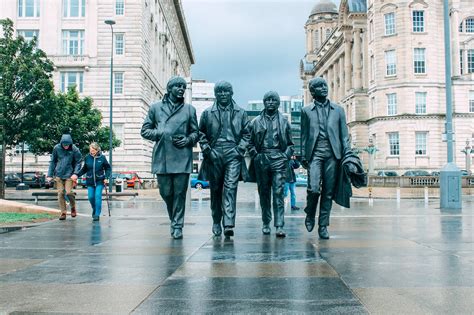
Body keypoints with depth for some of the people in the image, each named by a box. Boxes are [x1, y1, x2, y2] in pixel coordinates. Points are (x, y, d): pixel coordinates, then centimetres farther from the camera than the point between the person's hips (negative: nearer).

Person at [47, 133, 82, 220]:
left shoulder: (74, 150, -8)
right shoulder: (57, 148, -3)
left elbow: (78, 162, -1)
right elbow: (52, 162, 5)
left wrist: (75, 174, -14)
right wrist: (50, 175, 3)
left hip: (69, 175, -2)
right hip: (58, 174, 2)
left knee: (68, 192, -12)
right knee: (60, 193, 1)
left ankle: (73, 207, 16)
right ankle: (63, 212, 10)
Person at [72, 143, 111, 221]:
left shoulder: (102, 157, -6)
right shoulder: (87, 158, -1)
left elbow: (108, 168, 4)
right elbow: (84, 169, 9)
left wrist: (106, 177, -7)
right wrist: (77, 174, -3)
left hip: (99, 181, -2)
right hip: (90, 181, 2)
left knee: (98, 196, -12)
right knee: (91, 197, 0)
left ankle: (97, 214, -6)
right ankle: (94, 209, 28)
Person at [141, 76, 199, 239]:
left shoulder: (189, 109, 12)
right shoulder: (155, 107, 10)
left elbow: (196, 132, 16)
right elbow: (145, 130, 11)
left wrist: (188, 140, -5)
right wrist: (161, 134, -5)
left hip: (182, 158, 0)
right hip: (162, 158, 0)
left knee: (180, 193, -2)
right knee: (166, 192, 4)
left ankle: (177, 226, 9)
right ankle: (173, 219, 29)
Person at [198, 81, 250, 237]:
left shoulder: (240, 113, 10)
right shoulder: (208, 113, 9)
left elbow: (246, 134, 12)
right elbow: (201, 133, 12)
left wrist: (240, 149, 0)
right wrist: (206, 149, 0)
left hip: (233, 155, -1)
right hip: (214, 155, 1)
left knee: (230, 188, -13)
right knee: (215, 190, 8)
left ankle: (228, 224, -18)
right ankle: (216, 222, 22)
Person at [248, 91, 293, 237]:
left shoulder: (284, 121, 11)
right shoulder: (256, 122, 11)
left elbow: (290, 143, 14)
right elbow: (250, 142, 13)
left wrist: (286, 155, -1)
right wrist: (255, 155, -1)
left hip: (278, 159, -1)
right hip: (261, 159, 1)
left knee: (278, 193, -9)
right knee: (264, 193, 7)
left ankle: (279, 226, -12)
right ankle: (266, 224, 18)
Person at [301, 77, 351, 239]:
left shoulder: (338, 110, 15)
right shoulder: (306, 110, 12)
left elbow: (344, 134, 12)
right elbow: (304, 135, 11)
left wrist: (347, 155, 2)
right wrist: (303, 156, 5)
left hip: (332, 153, 2)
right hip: (315, 153, -1)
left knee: (328, 192, 1)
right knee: (313, 188, -15)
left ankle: (323, 226, 11)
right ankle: (310, 214, 14)